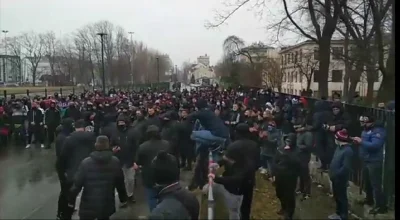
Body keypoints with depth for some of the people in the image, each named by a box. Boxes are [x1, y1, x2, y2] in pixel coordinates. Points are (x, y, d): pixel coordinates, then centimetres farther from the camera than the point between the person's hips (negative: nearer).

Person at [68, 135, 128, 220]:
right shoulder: (115, 162, -8)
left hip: (88, 205, -1)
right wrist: (123, 199, 12)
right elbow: (120, 183, -2)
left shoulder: (86, 162, -13)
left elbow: (77, 184, -10)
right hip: (106, 205, 2)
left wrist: (71, 200, 4)